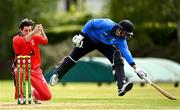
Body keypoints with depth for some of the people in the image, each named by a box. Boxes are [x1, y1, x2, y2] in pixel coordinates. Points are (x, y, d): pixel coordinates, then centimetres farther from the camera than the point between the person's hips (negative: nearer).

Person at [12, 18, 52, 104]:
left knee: (47, 96, -6)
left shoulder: (34, 37, 2)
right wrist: (34, 32, -43)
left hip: (35, 70, 3)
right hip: (22, 68, -3)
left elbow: (45, 41, -17)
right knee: (19, 71, -42)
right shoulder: (16, 39, -8)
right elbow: (23, 41, -30)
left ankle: (34, 93, 31)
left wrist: (41, 31, -36)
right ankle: (20, 96, -19)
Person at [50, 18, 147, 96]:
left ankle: (122, 86, -28)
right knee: (74, 56, 4)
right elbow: (91, 23, -26)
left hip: (104, 45, 3)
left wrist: (135, 67, -44)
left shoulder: (121, 40, -26)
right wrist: (81, 36, -26)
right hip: (89, 38, -3)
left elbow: (126, 52, -33)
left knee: (118, 59, -19)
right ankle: (56, 75, 28)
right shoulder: (106, 25, -38)